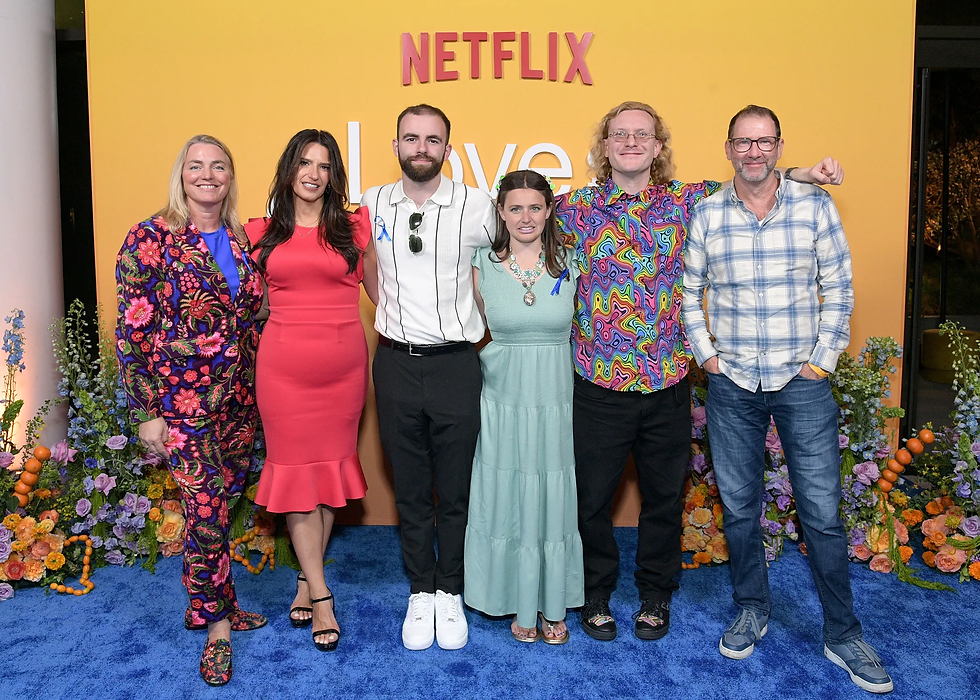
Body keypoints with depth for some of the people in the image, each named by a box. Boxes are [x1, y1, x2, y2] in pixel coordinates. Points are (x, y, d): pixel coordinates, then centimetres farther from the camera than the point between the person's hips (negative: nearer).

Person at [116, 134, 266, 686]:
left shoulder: (240, 239, 9)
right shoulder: (152, 239, -8)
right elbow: (132, 331, -9)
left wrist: (260, 389, 14)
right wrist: (146, 413, -11)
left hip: (241, 397, 5)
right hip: (185, 398, -5)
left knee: (222, 507, 14)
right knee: (206, 512, -3)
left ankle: (209, 602, 33)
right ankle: (218, 625, 15)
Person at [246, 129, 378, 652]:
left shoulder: (355, 228, 5)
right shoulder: (261, 233, 6)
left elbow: (380, 291, 11)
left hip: (343, 363, 1)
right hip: (283, 364, 0)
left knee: (331, 466, 8)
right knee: (296, 470, 1)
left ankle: (306, 579, 27)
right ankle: (321, 597, 11)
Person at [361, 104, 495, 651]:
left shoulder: (477, 206, -5)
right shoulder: (372, 206, 2)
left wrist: (480, 329, 9)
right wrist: (393, 313, 12)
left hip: (456, 363, -2)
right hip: (396, 363, 2)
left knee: (455, 490, 9)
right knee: (410, 488, 12)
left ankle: (451, 593, 28)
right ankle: (422, 592, 29)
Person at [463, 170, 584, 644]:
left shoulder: (570, 265, 1)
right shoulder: (482, 266, 1)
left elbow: (579, 330, 11)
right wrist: (512, 358, 4)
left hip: (557, 401, 0)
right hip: (504, 402, 0)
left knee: (555, 499, 7)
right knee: (509, 499, 7)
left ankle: (554, 606, 25)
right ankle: (520, 604, 26)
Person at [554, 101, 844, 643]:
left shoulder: (686, 201, 3)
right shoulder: (576, 208, -1)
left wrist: (805, 174, 0)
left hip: (667, 384, 2)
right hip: (598, 384, -1)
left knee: (664, 497, 14)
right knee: (591, 497, 9)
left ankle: (655, 594, 36)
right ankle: (596, 594, 33)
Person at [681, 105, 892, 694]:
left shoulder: (816, 206, -1)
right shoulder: (705, 216, 1)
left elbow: (839, 289, 1)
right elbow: (689, 291, 9)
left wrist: (823, 360, -4)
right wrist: (706, 355, 2)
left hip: (803, 382, -1)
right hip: (731, 384, 2)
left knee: (823, 512, 2)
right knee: (739, 507, 11)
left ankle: (844, 634, 19)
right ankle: (754, 611, 30)